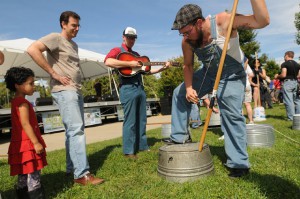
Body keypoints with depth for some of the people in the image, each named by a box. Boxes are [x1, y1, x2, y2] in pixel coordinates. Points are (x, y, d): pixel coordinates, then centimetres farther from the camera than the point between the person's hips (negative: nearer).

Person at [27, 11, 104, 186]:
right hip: (64, 90, -9)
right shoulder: (55, 38, -3)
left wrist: (79, 83, 13)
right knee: (76, 129, -15)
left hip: (76, 91, 9)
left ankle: (72, 168, 19)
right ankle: (82, 174, -12)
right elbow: (32, 49, -18)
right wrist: (54, 74, -19)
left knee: (75, 130, 10)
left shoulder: (74, 45, 22)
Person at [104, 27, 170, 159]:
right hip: (128, 88, -7)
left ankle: (142, 146, 22)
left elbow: (146, 71, 22)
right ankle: (129, 151, 4)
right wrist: (129, 64, -19)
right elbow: (108, 62, -20)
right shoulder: (117, 50, 2)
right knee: (130, 121, -5)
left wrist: (163, 68, 13)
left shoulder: (136, 54, 25)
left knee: (141, 120, 11)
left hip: (140, 88, 8)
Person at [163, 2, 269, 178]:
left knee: (232, 116, -12)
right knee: (180, 93, 4)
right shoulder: (187, 41, -14)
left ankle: (240, 164, 3)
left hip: (231, 76, -5)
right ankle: (180, 136, 13)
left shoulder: (223, 21, -28)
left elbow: (262, 21, -34)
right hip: (208, 73, 6)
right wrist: (189, 88, -11)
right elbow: (188, 65, 0)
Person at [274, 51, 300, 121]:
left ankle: (291, 117, -6)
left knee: (289, 101, -5)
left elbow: (283, 75, -16)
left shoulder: (284, 64, -7)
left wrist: (277, 76, 3)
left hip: (287, 82, -7)